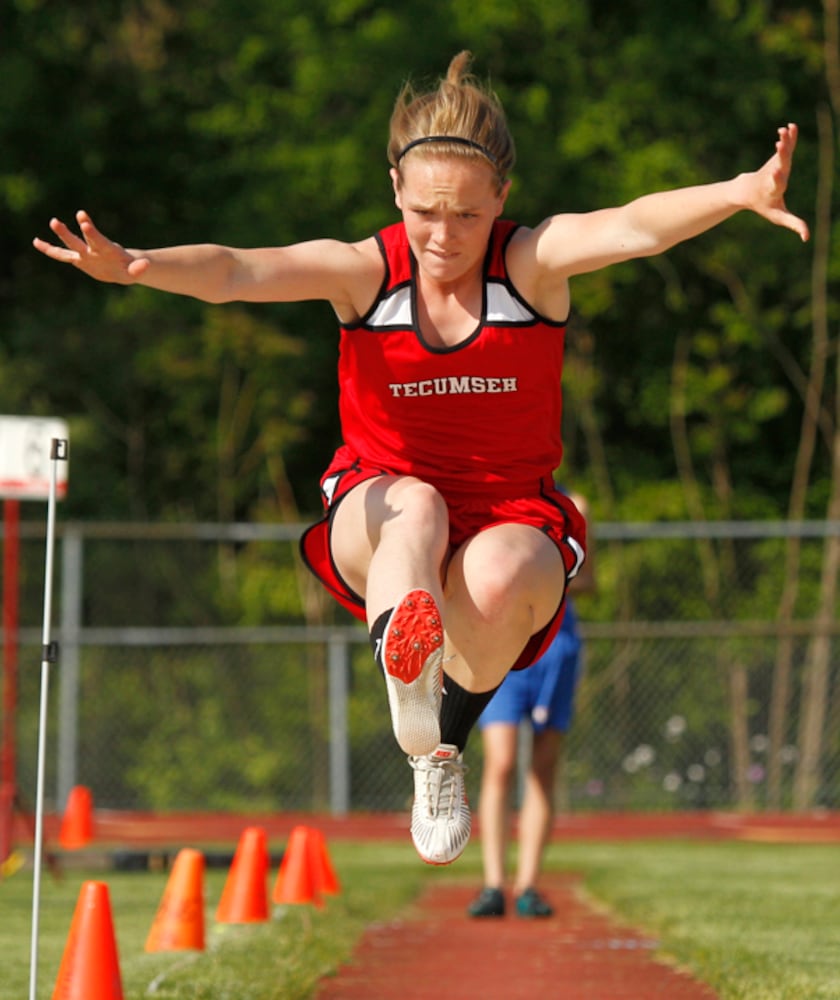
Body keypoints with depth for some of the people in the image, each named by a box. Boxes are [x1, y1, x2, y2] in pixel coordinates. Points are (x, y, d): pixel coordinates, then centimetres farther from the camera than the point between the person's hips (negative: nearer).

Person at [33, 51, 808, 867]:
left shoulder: (532, 262, -10)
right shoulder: (362, 271, -8)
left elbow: (633, 228, -30)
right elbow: (237, 272, -24)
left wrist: (741, 193, -50)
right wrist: (134, 266, -45)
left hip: (512, 517, 0)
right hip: (379, 523, 0)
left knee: (499, 577, -35)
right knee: (417, 504, -35)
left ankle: (447, 744, -6)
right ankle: (403, 669, -63)